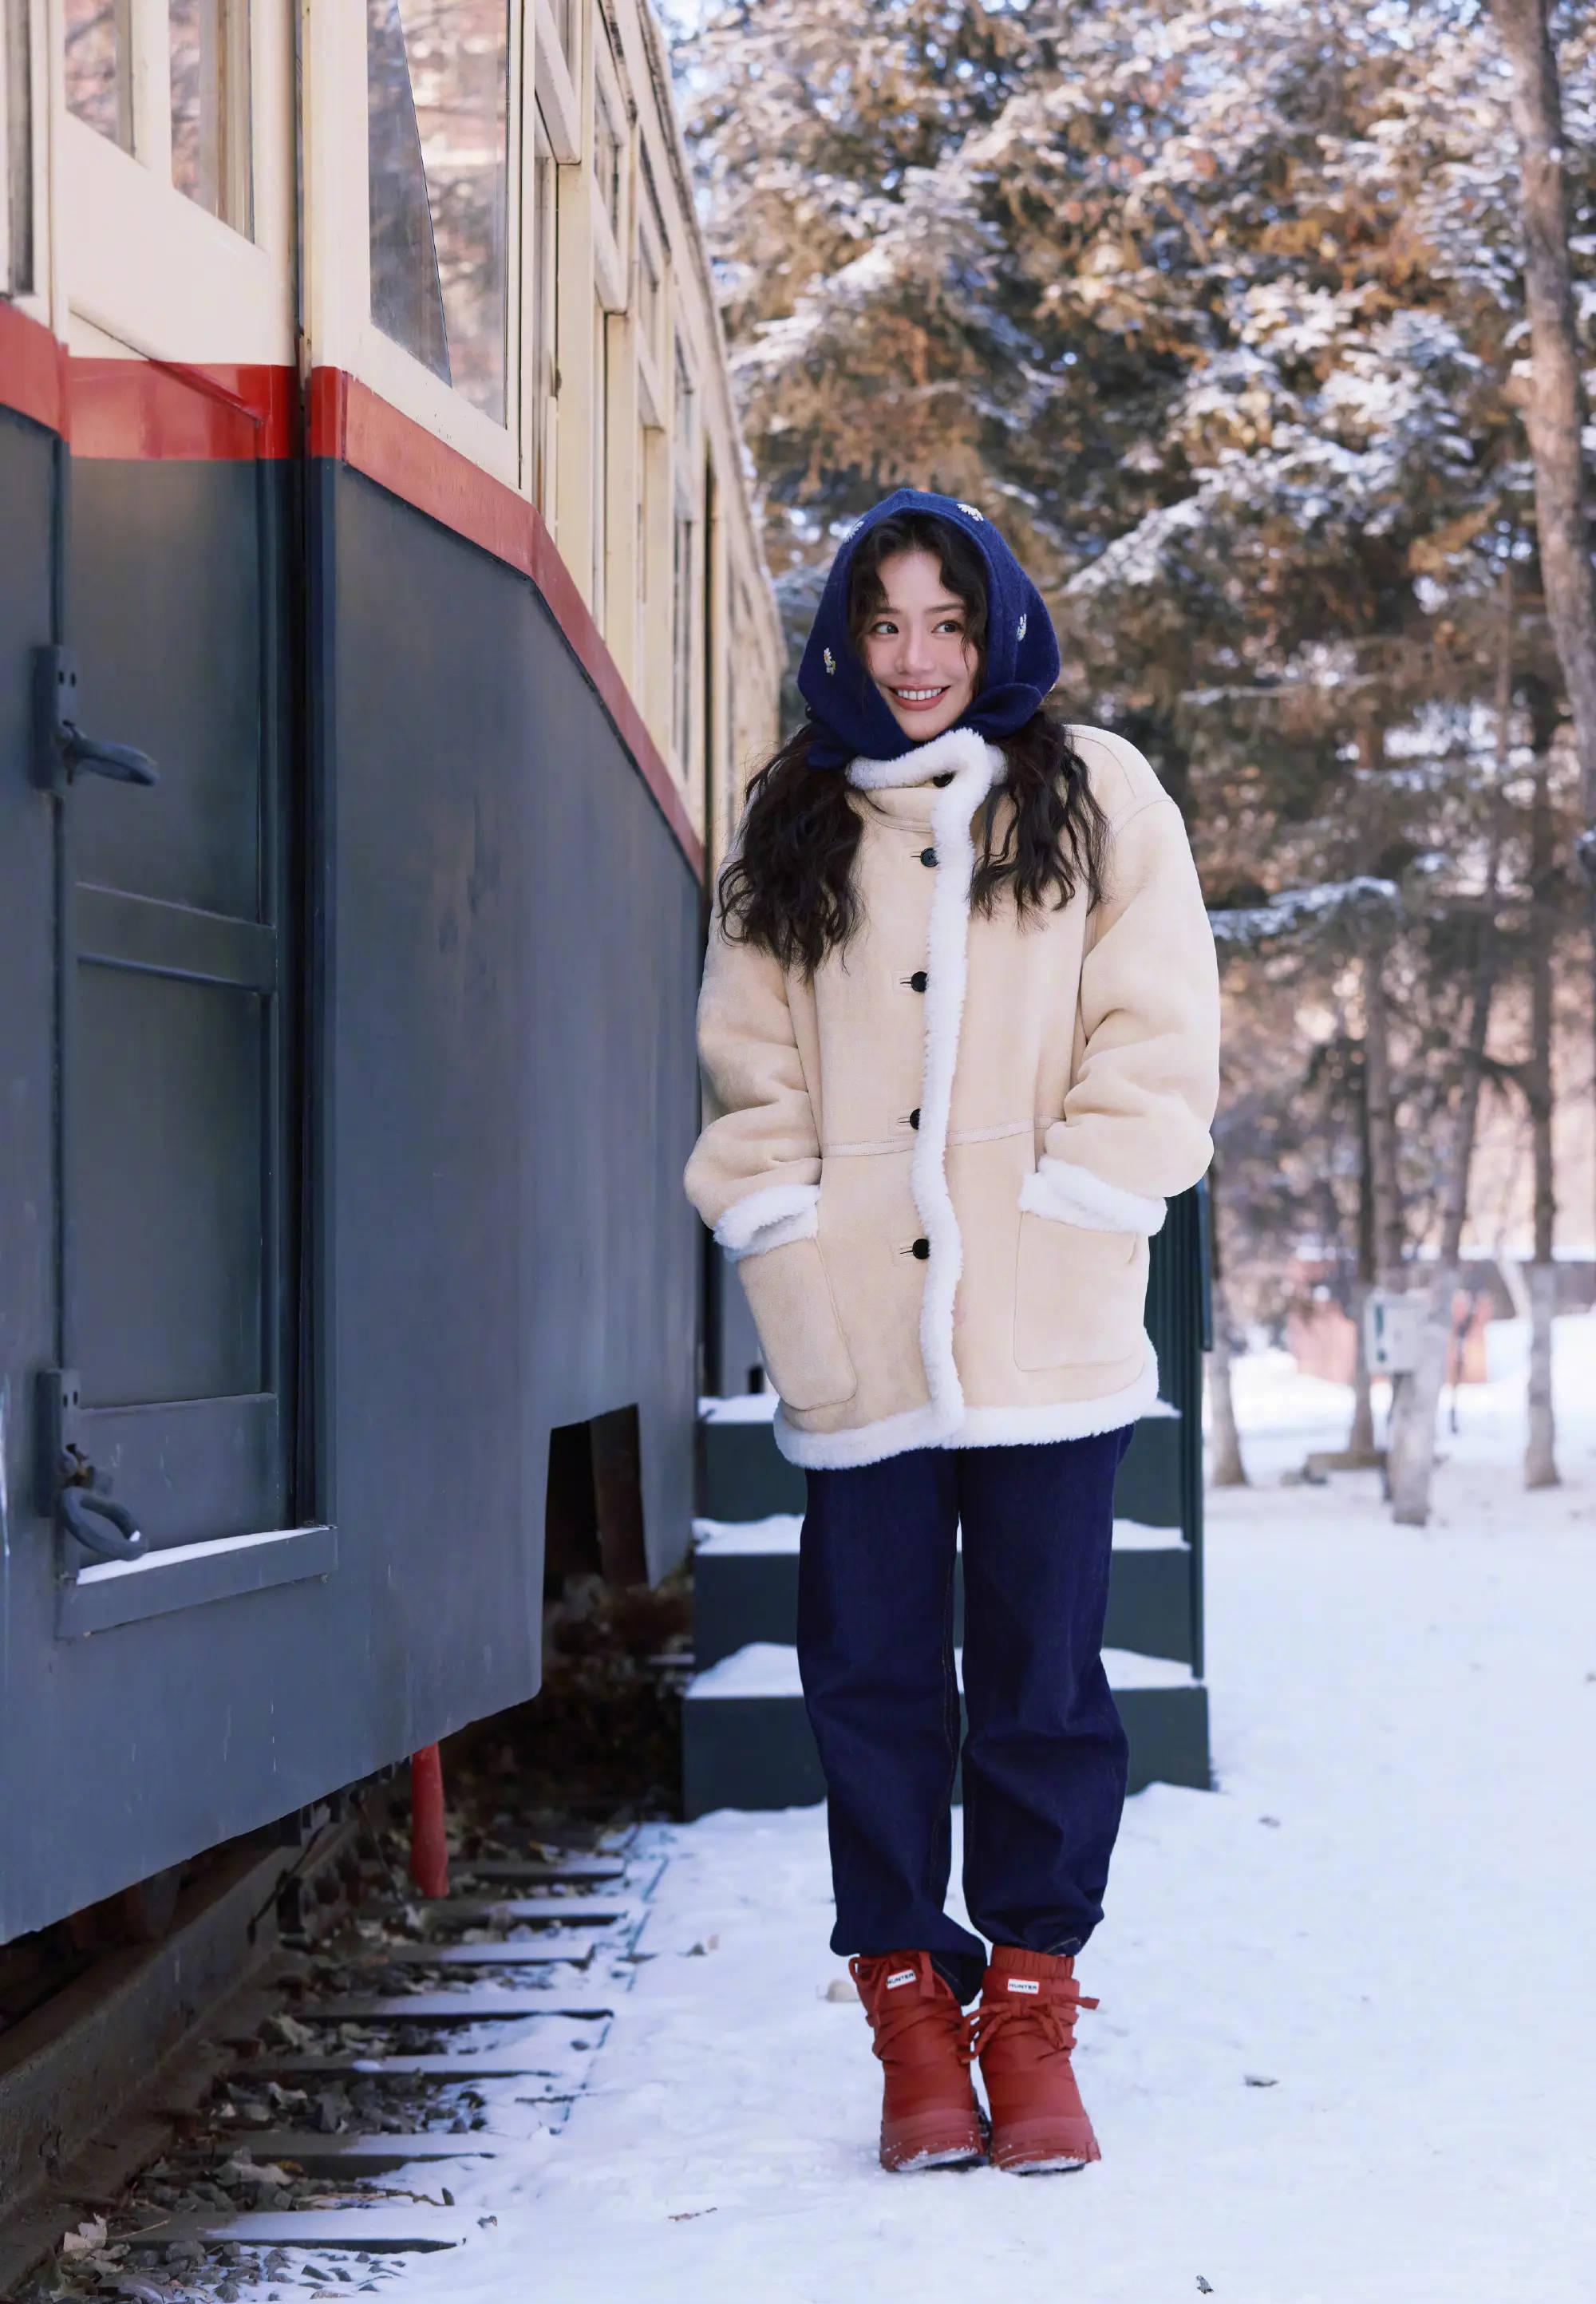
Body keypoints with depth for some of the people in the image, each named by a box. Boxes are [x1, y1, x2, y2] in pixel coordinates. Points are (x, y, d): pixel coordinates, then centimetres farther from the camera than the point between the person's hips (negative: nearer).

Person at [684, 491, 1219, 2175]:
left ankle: (1029, 2020, 12)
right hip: (857, 1335, 2)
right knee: (873, 1680, 3)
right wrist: (783, 1231, -4)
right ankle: (913, 2019, 13)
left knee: (1043, 1680, 1)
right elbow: (749, 1065, 10)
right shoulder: (792, 829, 14)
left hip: (1041, 1328, -2)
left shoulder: (1096, 798, 7)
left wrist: (1065, 1217, -9)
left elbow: (1158, 1040, 1)